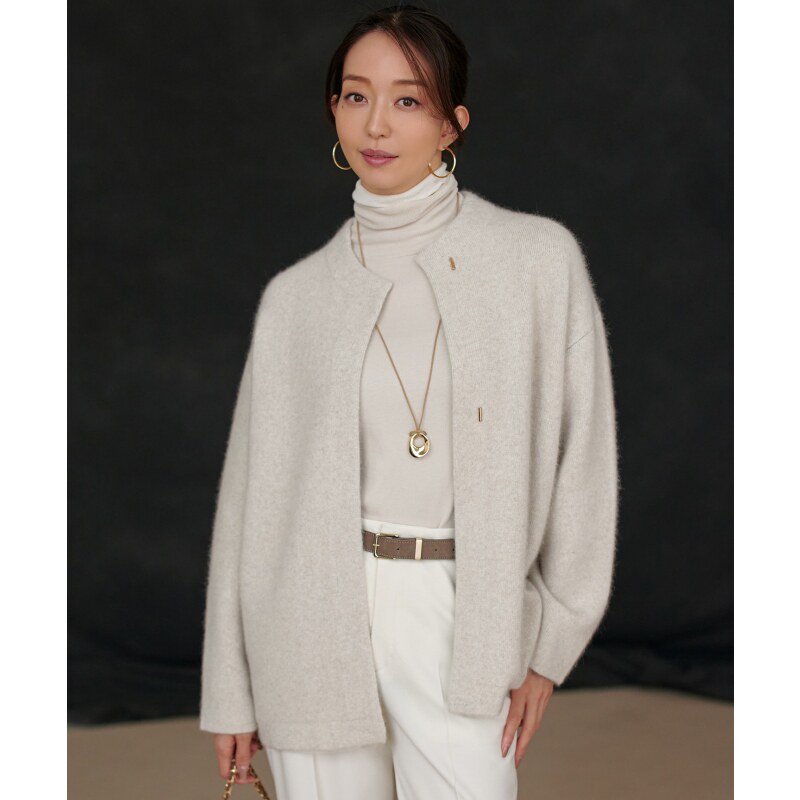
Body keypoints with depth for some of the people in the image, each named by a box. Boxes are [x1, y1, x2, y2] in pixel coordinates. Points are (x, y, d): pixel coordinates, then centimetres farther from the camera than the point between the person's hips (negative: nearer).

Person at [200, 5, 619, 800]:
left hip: (459, 616, -1)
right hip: (316, 613, 2)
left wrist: (549, 644, -1)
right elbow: (254, 492, 8)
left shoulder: (539, 259, 0)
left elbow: (580, 457, 2)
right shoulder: (296, 295, 5)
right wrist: (231, 694, 8)